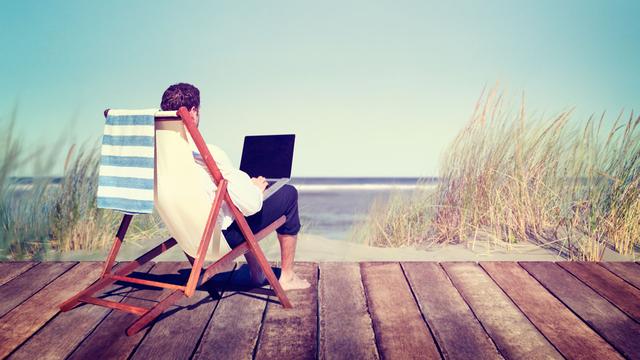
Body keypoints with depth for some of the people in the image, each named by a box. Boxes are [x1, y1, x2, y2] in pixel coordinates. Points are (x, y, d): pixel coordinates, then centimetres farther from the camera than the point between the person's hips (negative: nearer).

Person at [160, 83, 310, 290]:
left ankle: (256, 273, 38)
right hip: (224, 237, -7)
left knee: (240, 186, 33)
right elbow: (251, 205, -26)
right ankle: (287, 277, 19)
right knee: (288, 194, 8)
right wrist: (257, 188, -3)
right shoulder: (210, 154, -29)